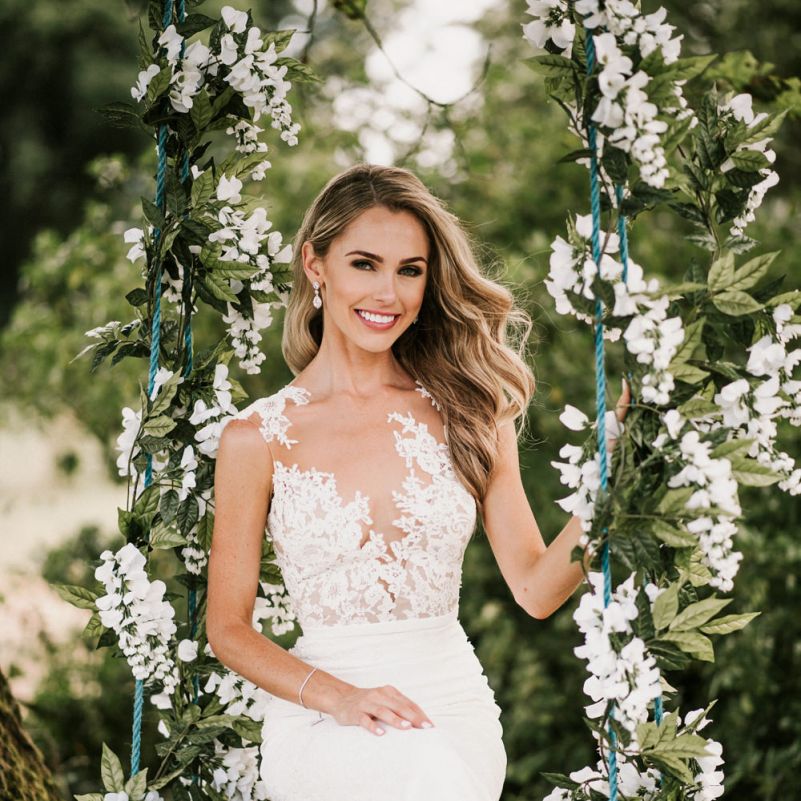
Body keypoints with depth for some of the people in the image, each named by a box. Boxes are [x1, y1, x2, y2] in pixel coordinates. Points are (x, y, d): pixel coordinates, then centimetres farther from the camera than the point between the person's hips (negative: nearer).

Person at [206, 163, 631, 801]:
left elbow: (536, 591, 5)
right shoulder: (259, 437, 1)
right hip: (324, 722, -3)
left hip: (455, 705, 3)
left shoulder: (467, 412, 7)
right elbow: (228, 626, 3)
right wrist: (337, 696, -13)